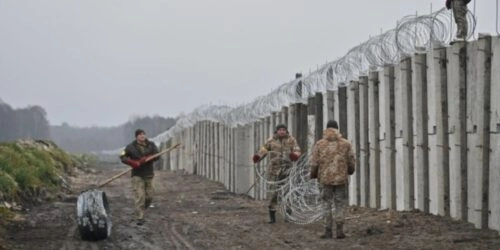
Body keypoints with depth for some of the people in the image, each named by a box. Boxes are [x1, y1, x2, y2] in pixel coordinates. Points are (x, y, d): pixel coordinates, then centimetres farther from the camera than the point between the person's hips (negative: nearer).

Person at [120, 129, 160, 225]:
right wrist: (132, 162, -20)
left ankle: (141, 211, 30)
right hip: (137, 175, -3)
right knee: (140, 196, -12)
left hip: (148, 174, 3)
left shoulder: (151, 145, 7)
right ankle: (140, 217, -12)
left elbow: (157, 155, -3)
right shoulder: (131, 147, 0)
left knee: (149, 197, 4)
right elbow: (122, 157, -3)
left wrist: (146, 159, -20)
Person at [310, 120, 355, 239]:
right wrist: (350, 171, 25)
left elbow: (314, 163, -2)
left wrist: (313, 175, 16)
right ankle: (340, 230, 2)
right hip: (341, 179, 0)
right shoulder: (345, 144, 0)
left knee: (327, 205, 8)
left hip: (325, 179, 0)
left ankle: (328, 231, 6)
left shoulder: (319, 144, -2)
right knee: (340, 205, 8)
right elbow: (351, 162, 4)